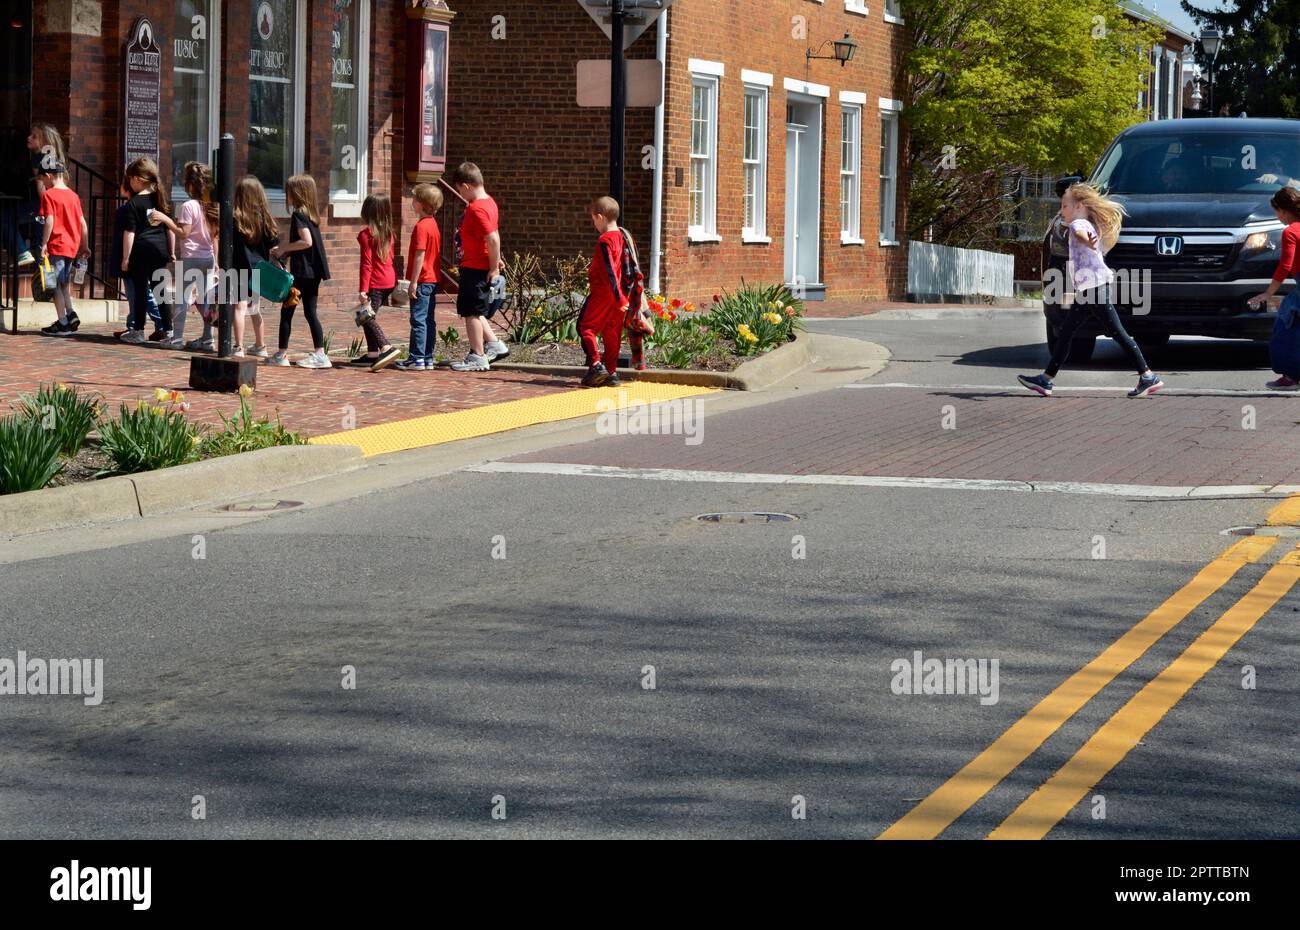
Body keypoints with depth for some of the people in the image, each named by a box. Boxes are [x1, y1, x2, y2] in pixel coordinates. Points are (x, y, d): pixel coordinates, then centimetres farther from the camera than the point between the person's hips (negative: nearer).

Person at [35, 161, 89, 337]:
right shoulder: (73, 195, 11)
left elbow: (49, 221, -16)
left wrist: (44, 243, -12)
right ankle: (70, 314, 5)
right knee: (64, 283, 17)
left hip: (57, 245, -6)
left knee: (56, 284, 0)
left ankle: (63, 323, -1)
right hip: (72, 246, 6)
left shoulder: (49, 194, -7)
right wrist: (85, 246, 16)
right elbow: (83, 223, 11)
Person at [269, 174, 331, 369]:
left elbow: (307, 241, -22)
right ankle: (319, 353, 5)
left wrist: (284, 248, -11)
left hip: (301, 272, -8)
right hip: (313, 272, 8)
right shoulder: (312, 215, 14)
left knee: (287, 310, -1)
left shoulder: (298, 215, -12)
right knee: (310, 312, 9)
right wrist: (284, 251, 18)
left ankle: (282, 354, 1)